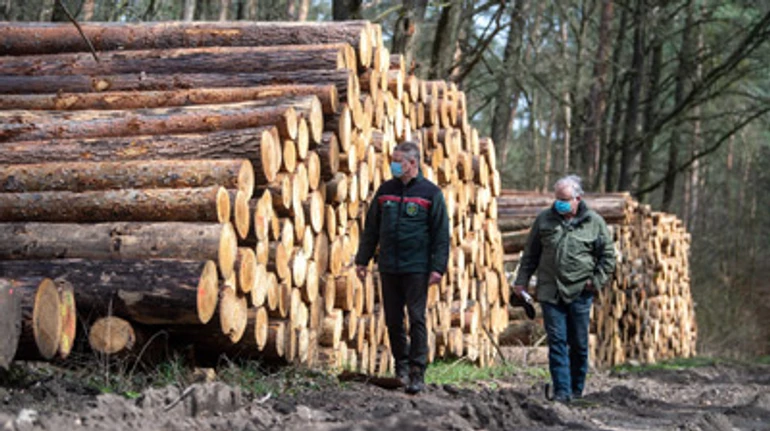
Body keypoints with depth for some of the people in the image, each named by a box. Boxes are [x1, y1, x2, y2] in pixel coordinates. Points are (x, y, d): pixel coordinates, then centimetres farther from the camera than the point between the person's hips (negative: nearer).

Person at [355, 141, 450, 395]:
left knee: (416, 319, -6)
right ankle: (401, 362, 25)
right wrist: (362, 259, 13)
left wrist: (438, 267, -11)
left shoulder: (430, 193, -2)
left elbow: (441, 233, -3)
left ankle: (417, 372, -5)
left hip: (416, 268, -4)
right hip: (388, 267, 4)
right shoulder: (385, 191, 11)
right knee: (393, 320, 9)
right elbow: (371, 228, 17)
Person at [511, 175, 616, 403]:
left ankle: (577, 391, 20)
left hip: (580, 293, -1)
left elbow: (608, 256, 8)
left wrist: (596, 280, -2)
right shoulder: (544, 219, 6)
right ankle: (562, 391, -6)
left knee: (579, 344, 7)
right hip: (550, 292, 1)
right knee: (557, 342, -5)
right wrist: (522, 280, 8)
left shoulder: (594, 222, 2)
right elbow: (531, 254, 13)